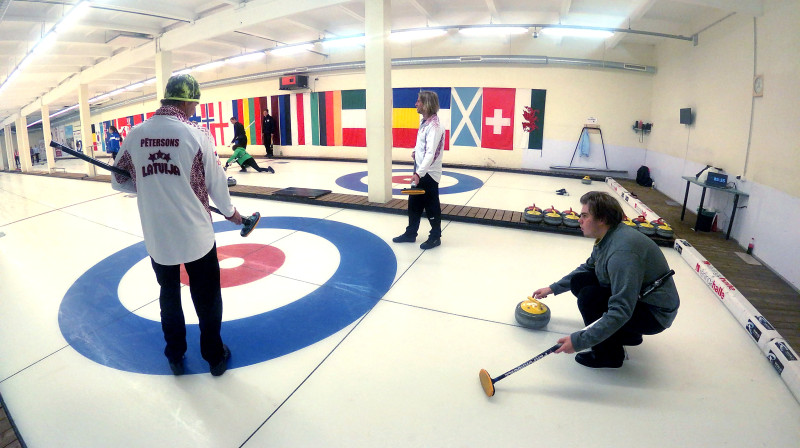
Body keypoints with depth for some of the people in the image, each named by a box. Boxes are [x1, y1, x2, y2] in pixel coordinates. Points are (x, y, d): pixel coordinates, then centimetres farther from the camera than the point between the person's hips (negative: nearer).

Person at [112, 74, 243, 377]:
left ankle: (175, 356, 35)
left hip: (156, 235, 4)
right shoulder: (197, 134, -13)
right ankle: (214, 356, 26)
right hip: (196, 234, -3)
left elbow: (119, 180, 8)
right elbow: (215, 181, -8)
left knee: (168, 294, 20)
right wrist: (230, 212, 8)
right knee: (207, 296, 13)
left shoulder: (135, 135, -2)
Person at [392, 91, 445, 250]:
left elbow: (431, 153, -28)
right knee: (413, 204, 16)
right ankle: (410, 233, 29)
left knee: (431, 206, 3)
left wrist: (419, 173, -34)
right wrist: (415, 151, 7)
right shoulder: (425, 122, 10)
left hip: (429, 174, -10)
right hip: (420, 171, 10)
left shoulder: (434, 125, -21)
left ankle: (436, 237, 18)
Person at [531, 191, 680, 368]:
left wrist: (580, 341, -35)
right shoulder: (608, 236, -3)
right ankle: (628, 333, 17)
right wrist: (553, 288, 16)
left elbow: (621, 311, -36)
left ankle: (609, 355, -2)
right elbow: (588, 267, 17)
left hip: (656, 314, -9)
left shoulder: (622, 251, -34)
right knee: (579, 280, 4)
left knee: (589, 296, -25)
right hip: (633, 298, 9)